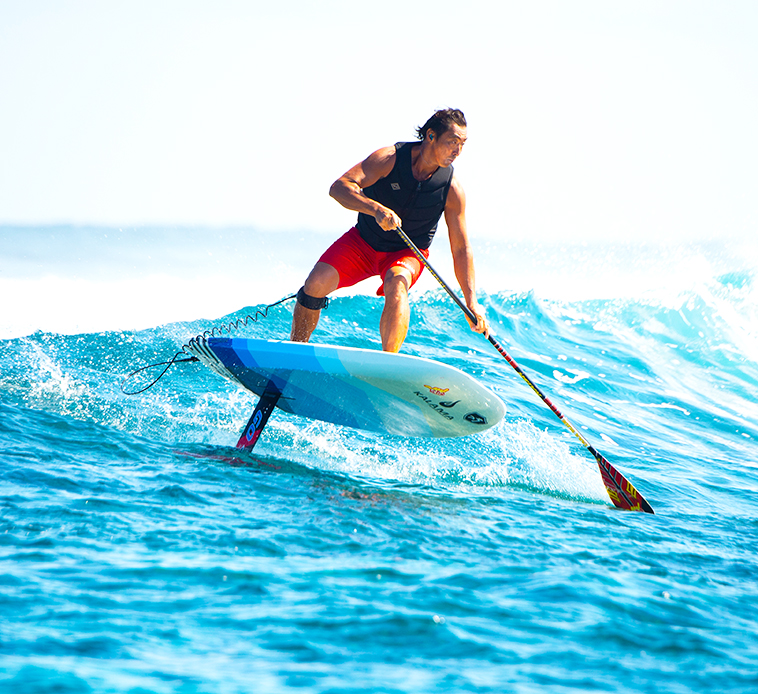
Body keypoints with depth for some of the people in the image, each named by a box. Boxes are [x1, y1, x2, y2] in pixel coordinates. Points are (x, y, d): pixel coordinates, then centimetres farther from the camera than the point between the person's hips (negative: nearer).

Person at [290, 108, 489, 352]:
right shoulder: (390, 158, -22)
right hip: (363, 241, 1)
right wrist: (377, 209, -49)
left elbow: (461, 249, -11)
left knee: (396, 285, -35)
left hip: (407, 253, 0)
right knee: (316, 283, -18)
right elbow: (339, 187, -31)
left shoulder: (452, 190, -17)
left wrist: (471, 302, -18)